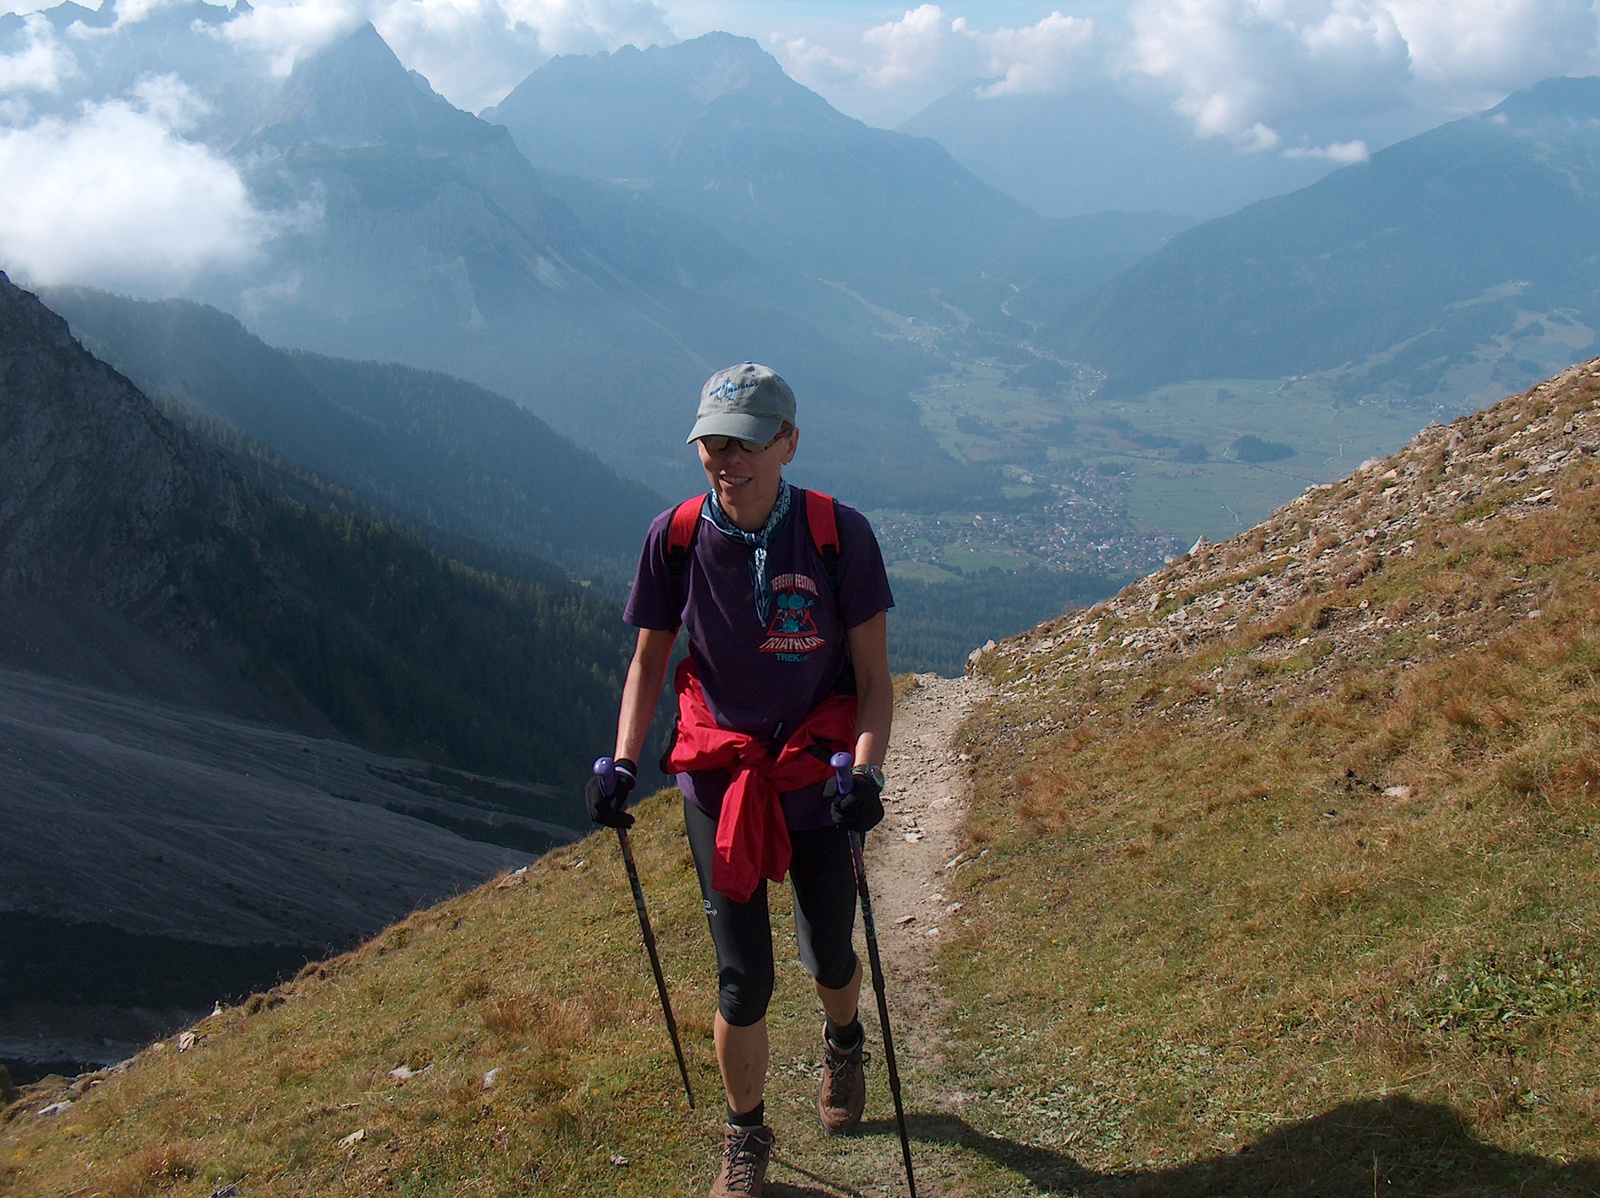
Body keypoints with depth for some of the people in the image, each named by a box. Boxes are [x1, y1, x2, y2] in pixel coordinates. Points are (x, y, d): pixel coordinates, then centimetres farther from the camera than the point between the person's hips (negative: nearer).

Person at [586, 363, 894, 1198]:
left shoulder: (837, 534, -14)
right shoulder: (675, 536, -9)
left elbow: (873, 673, -9)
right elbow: (649, 660, 4)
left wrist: (865, 770, -23)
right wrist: (623, 763, -8)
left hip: (817, 775, 0)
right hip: (719, 776, 0)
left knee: (831, 955, 13)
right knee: (741, 973, 1)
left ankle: (843, 1044, 51)